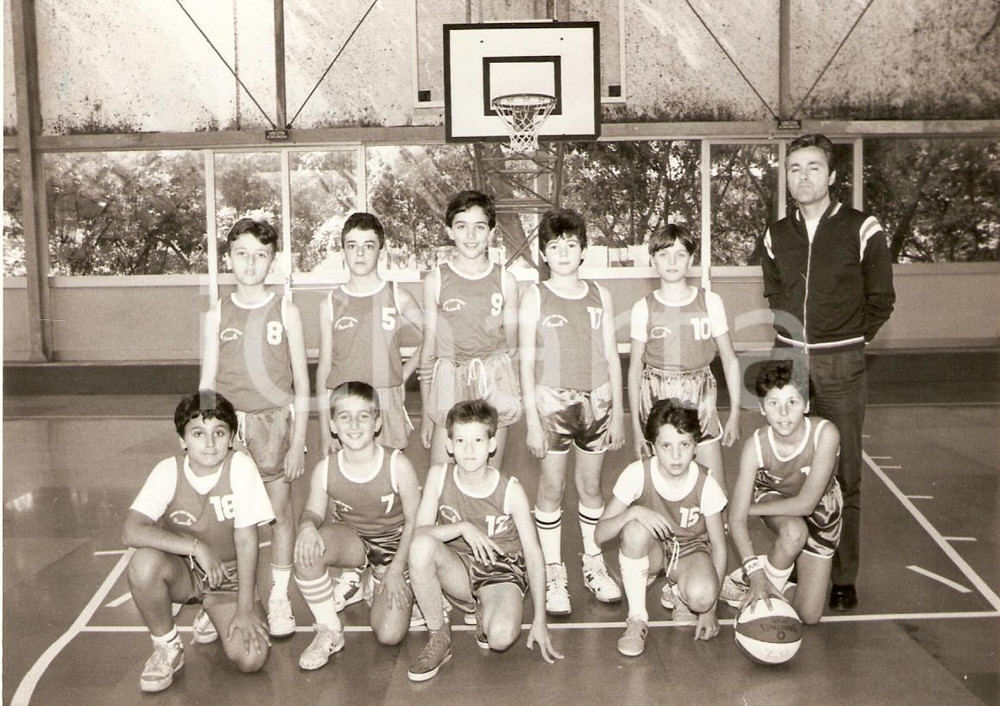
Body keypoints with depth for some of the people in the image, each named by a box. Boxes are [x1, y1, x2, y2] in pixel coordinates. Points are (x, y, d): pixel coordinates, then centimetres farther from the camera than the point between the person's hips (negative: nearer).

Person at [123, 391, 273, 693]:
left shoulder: (241, 467, -18)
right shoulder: (168, 471, -16)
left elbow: (246, 540, -15)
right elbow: (131, 532, -26)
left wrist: (245, 608, -14)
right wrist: (196, 547, -32)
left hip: (228, 576, -1)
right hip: (182, 571, 1)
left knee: (251, 658, -22)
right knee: (144, 563, -34)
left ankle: (214, 617, 14)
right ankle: (167, 648, -7)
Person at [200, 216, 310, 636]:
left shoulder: (285, 311, 0)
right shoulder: (217, 315, 4)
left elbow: (301, 384, 1)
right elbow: (207, 384, 6)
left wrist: (299, 442, -4)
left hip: (276, 420, -1)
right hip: (230, 424, 1)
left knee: (279, 510, 4)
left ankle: (279, 596, 19)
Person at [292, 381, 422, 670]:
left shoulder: (398, 465, -22)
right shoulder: (325, 469, -15)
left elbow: (415, 521, -12)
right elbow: (314, 511, -1)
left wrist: (396, 570, -14)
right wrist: (307, 526, -27)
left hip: (394, 544, -2)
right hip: (352, 540, 2)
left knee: (389, 635, -14)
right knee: (307, 549, -33)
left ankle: (376, 588, 22)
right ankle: (329, 632, -11)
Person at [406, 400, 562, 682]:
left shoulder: (511, 490, -14)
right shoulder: (438, 476, -9)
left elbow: (533, 553, -9)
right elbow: (420, 531, -13)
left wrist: (539, 621, -10)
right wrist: (462, 527, -31)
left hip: (502, 569, -2)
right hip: (459, 568, 3)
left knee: (502, 636, -34)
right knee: (422, 546, -32)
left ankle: (485, 614, 6)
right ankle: (438, 639, -12)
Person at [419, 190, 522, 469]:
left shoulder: (505, 280, 2)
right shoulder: (435, 280, 0)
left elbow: (511, 345, 10)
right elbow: (429, 346, 4)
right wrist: (425, 414, 4)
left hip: (495, 385, 1)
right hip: (448, 385, -1)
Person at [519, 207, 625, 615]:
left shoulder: (600, 296, 5)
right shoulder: (535, 298, -2)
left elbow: (611, 356, 8)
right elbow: (527, 362, -3)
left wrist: (618, 412, 6)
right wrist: (532, 421, -7)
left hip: (596, 401, 2)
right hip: (552, 401, -2)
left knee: (591, 486, 12)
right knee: (551, 489, 4)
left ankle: (594, 564, 28)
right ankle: (553, 575, 16)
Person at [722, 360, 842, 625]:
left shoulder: (825, 434, -36)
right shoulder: (756, 446, -32)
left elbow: (805, 503, -35)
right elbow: (736, 519, -30)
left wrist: (749, 508, -25)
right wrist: (755, 573, -40)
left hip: (820, 509, 0)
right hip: (771, 497, 0)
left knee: (809, 616, -6)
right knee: (793, 533, -38)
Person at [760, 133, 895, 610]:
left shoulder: (861, 230, -3)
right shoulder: (777, 236, 8)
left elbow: (881, 299, 4)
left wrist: (847, 340, 3)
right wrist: (793, 336, 12)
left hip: (841, 366, -3)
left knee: (843, 476, 0)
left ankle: (844, 577, 9)